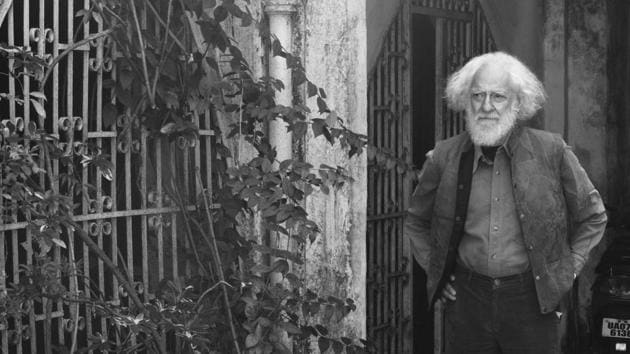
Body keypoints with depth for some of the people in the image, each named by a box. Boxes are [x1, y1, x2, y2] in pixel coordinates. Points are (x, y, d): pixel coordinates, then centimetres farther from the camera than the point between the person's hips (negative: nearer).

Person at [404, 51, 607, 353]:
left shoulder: (552, 152, -4)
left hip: (533, 302, -1)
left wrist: (564, 273, 3)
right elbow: (416, 221, 16)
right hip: (465, 299, 2)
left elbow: (592, 217, 8)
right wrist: (434, 269, 7)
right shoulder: (444, 157, 0)